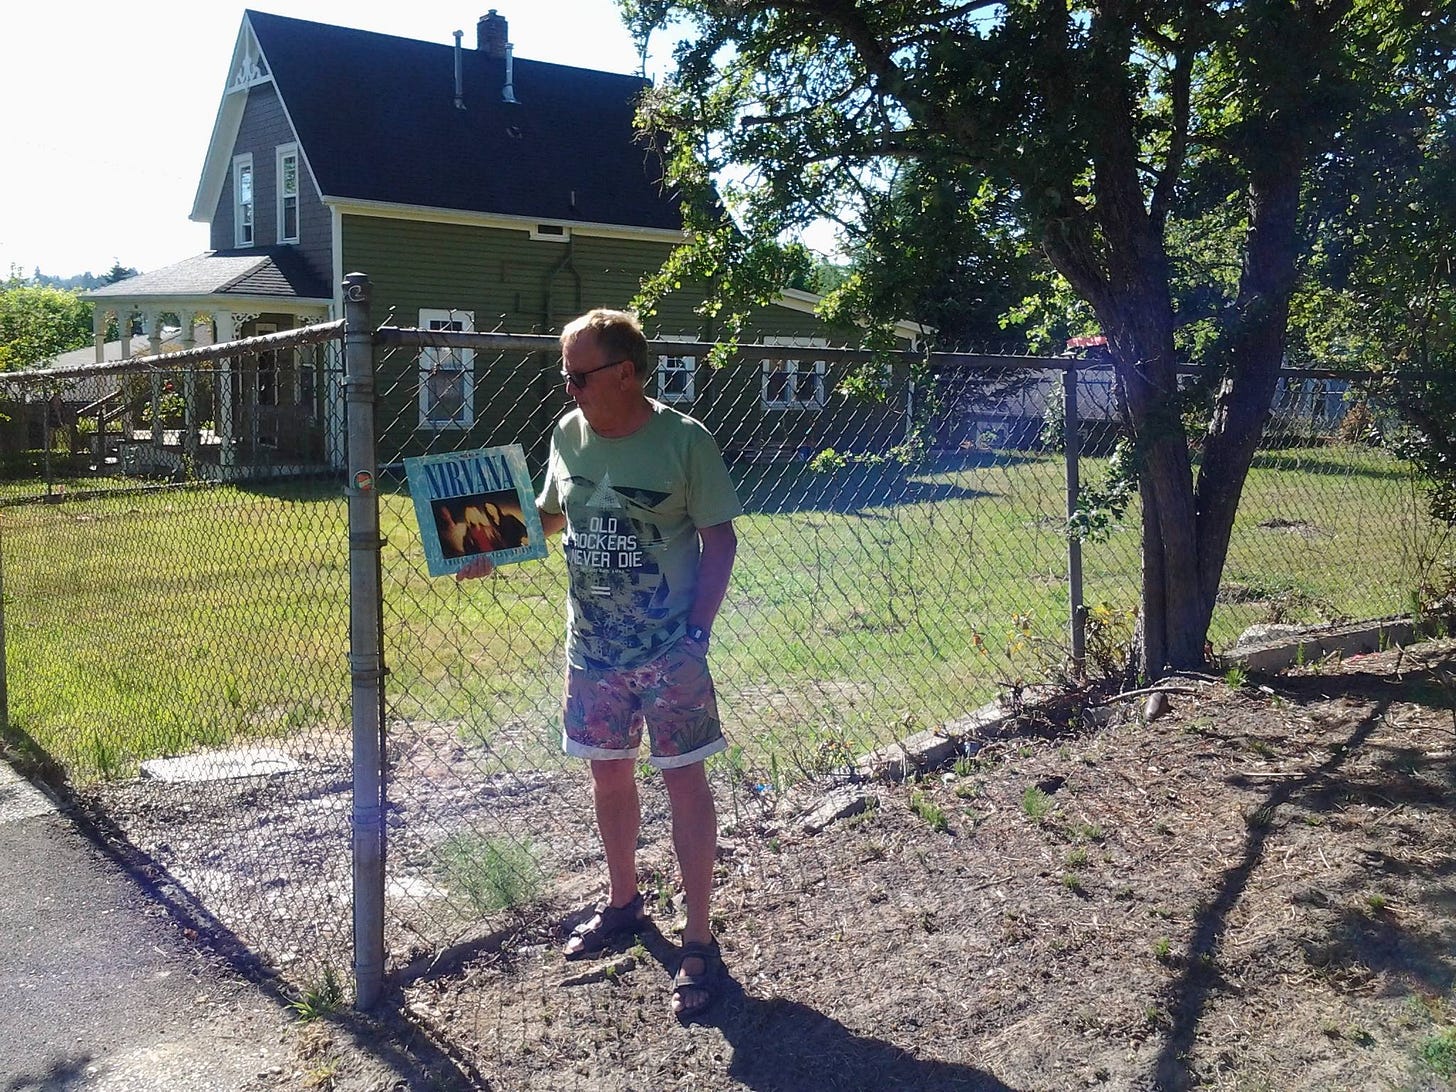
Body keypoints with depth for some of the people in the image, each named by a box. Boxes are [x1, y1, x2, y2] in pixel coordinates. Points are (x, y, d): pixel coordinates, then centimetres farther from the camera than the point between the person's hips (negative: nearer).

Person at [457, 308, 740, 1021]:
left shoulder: (684, 441, -14)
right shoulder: (568, 434, 1)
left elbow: (719, 540, -10)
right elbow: (550, 514, 17)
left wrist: (697, 635, -17)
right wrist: (493, 549, 0)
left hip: (670, 650, -5)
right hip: (592, 647, 6)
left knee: (684, 782, 2)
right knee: (608, 774, 17)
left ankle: (698, 942, 14)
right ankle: (622, 904, 39)